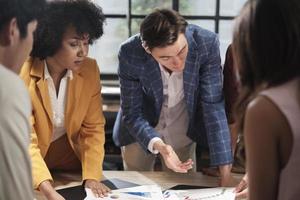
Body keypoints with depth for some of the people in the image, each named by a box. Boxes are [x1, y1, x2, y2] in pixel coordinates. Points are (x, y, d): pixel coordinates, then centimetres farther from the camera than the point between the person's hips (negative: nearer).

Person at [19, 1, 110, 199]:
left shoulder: (90, 69, -12)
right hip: (33, 161, -3)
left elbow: (93, 127, -6)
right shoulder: (24, 75, -24)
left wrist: (92, 176, -20)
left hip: (72, 153, 3)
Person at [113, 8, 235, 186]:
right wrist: (157, 145, -40)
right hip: (140, 130, -1)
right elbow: (132, 113, -20)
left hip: (183, 131, 1)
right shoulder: (130, 54, -29)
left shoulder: (207, 43, -29)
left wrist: (225, 170, -30)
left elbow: (213, 104, -26)